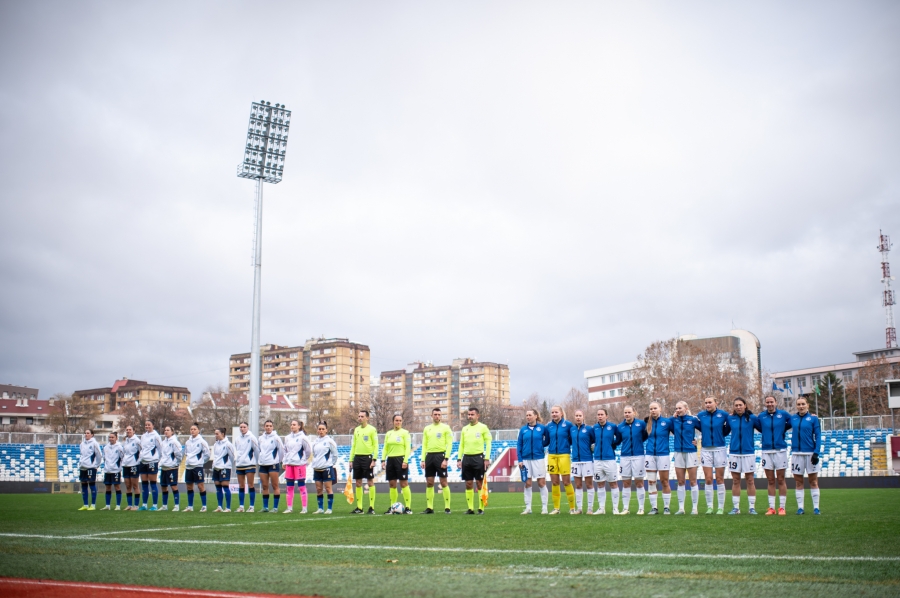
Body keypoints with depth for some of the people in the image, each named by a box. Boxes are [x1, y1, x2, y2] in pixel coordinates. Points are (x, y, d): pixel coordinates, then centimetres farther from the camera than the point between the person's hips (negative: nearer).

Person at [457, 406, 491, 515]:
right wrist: (459, 459, 8)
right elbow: (461, 445, 15)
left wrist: (487, 458, -10)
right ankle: (470, 508, 11)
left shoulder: (483, 427, -1)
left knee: (480, 483, -2)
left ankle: (481, 508, 4)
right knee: (468, 484, 5)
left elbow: (488, 443, -3)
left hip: (478, 457, -4)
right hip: (467, 458, 5)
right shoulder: (464, 429, 12)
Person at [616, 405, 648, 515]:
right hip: (624, 456, 2)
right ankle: (625, 508, 12)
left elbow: (645, 436, 10)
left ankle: (641, 508, 10)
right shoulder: (620, 427, 3)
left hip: (638, 456, -2)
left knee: (639, 482, 3)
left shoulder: (641, 423, -2)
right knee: (626, 483, 7)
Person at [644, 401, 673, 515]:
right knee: (651, 482, 3)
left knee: (664, 482, 3)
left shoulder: (667, 422, -4)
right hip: (650, 455, 3)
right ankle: (654, 508, 9)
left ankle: (666, 507, 11)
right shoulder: (648, 422, 6)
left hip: (663, 455, -3)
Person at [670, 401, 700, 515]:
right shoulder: (674, 420, 5)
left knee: (692, 481, 0)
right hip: (678, 453, 3)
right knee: (680, 482, 6)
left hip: (690, 452, -3)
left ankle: (694, 508, 5)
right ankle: (681, 508, 10)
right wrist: (674, 416, 4)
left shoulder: (693, 420, -3)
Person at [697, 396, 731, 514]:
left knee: (720, 479, 4)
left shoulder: (724, 414, -4)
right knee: (708, 479, 1)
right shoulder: (700, 415, 1)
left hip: (719, 449, -1)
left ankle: (721, 507, 11)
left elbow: (727, 430, 4)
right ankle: (709, 506, 9)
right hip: (706, 450, 1)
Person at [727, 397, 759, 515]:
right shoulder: (730, 418, 4)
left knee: (750, 480, 3)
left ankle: (752, 507, 9)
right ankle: (736, 507, 11)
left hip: (748, 452, -2)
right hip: (734, 452, 2)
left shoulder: (752, 418, -3)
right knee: (735, 481, 5)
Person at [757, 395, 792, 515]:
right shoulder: (761, 416, 6)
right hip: (766, 451, 2)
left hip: (780, 450, -2)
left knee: (780, 480, 2)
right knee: (771, 481, 6)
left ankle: (782, 507, 8)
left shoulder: (783, 414, 1)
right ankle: (771, 507, 11)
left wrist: (783, 430, 6)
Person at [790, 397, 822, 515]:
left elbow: (818, 436, -5)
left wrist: (816, 453, -12)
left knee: (813, 481, 3)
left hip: (810, 453, -3)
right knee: (798, 482, 6)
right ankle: (800, 507, 11)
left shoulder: (813, 418, -2)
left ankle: (816, 507, 9)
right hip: (796, 453, 3)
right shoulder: (792, 418, 6)